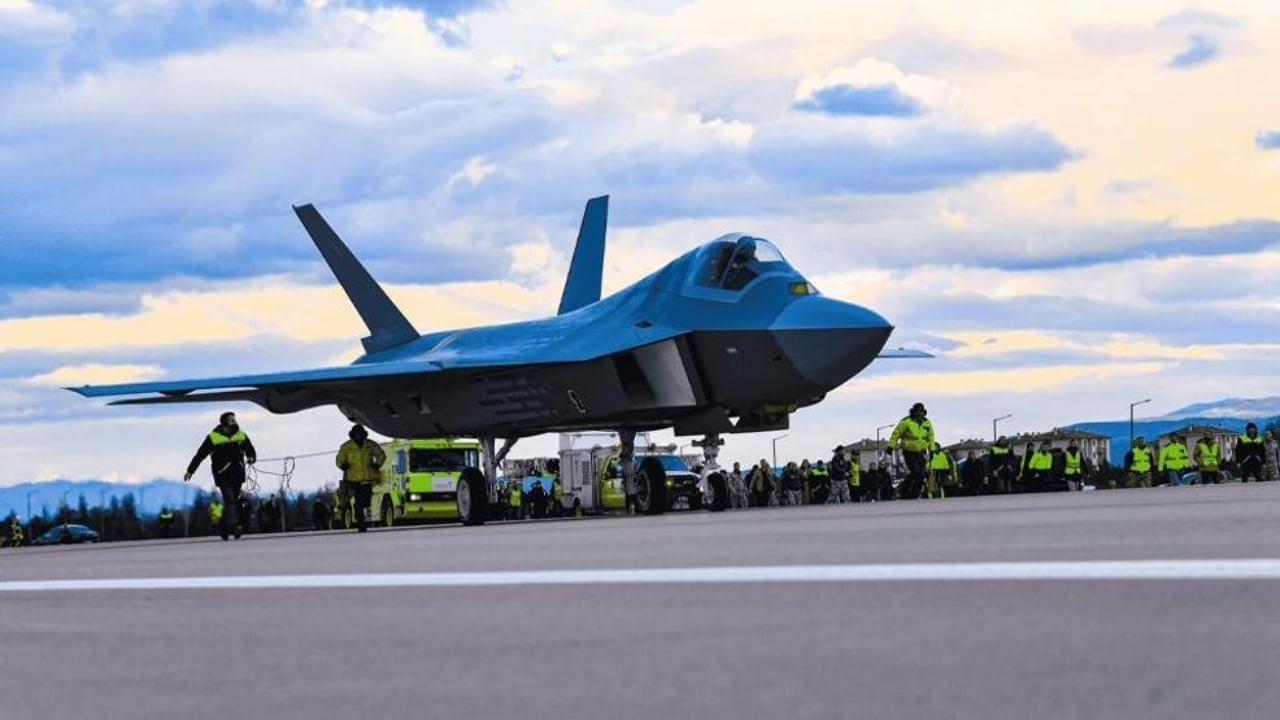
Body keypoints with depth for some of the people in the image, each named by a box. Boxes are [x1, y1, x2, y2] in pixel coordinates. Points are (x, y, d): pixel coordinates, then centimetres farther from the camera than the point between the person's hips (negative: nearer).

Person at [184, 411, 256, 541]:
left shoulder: (241, 435, 6)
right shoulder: (213, 437, -5)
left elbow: (250, 450, 16)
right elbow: (200, 455, 0)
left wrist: (251, 458, -9)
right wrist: (190, 471, 2)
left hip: (237, 475, 5)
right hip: (222, 475, -5)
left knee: (234, 502, 8)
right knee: (230, 500, -18)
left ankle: (223, 527, 23)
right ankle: (234, 526, -28)